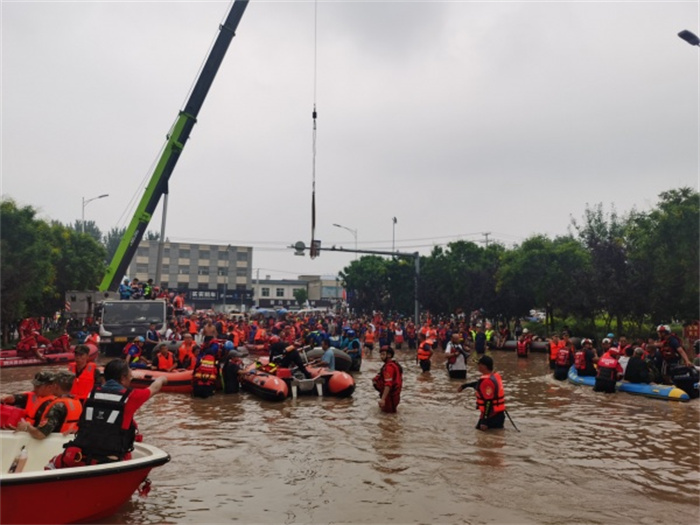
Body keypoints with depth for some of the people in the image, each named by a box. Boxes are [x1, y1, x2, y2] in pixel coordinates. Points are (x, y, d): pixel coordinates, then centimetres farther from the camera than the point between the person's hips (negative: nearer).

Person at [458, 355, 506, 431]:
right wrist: (465, 385, 26)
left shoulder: (487, 381, -23)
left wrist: (484, 421, -21)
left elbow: (488, 402, -24)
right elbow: (480, 384, 23)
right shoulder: (495, 375, 6)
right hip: (498, 414, 9)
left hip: (492, 416, -9)